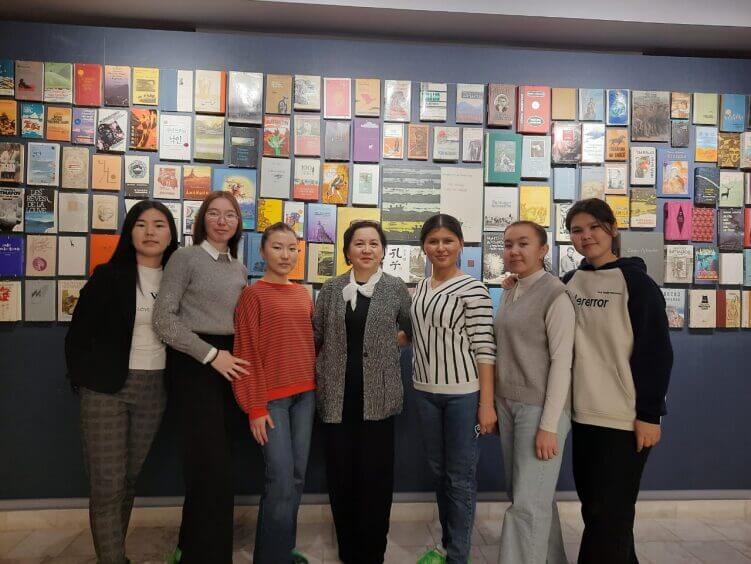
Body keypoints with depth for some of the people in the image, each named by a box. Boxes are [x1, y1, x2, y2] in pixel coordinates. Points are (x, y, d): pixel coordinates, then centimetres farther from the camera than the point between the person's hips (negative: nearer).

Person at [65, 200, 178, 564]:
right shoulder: (109, 276, -7)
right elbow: (77, 334, -3)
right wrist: (83, 382, -4)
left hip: (154, 390, 3)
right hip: (107, 389, -3)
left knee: (130, 479, 14)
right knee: (107, 485, 0)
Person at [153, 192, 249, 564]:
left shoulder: (239, 269, 13)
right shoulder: (185, 258, -6)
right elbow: (163, 318, -13)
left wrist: (237, 357, 3)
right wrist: (211, 354, -15)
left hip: (230, 364, 6)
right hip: (195, 364, -6)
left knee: (213, 462, 15)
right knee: (212, 465, -5)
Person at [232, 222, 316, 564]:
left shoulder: (304, 295, 10)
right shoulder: (253, 295, -6)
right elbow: (246, 353, -8)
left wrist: (314, 386, 9)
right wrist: (255, 407, -11)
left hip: (304, 395, 6)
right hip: (271, 397, -5)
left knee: (298, 477, 12)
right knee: (282, 480, -4)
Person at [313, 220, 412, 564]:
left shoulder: (396, 288, 2)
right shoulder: (331, 288, 5)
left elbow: (411, 332, 15)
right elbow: (315, 336, 8)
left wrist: (392, 340, 3)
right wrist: (319, 373, 3)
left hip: (377, 396, -1)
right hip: (337, 396, 2)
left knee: (375, 476, 6)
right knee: (340, 474, 10)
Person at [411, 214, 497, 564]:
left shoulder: (473, 289, -10)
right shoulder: (421, 287, 8)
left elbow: (484, 349, -13)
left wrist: (487, 403, -15)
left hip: (464, 393, -6)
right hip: (426, 392, 6)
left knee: (461, 476, 6)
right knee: (438, 471, 18)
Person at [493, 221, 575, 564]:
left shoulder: (555, 295, -12)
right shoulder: (510, 293, 11)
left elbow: (562, 361, -15)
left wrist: (549, 425, -16)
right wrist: (494, 404, 13)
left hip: (540, 407, -7)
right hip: (507, 404, 7)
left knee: (528, 504, -2)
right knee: (528, 495, 17)